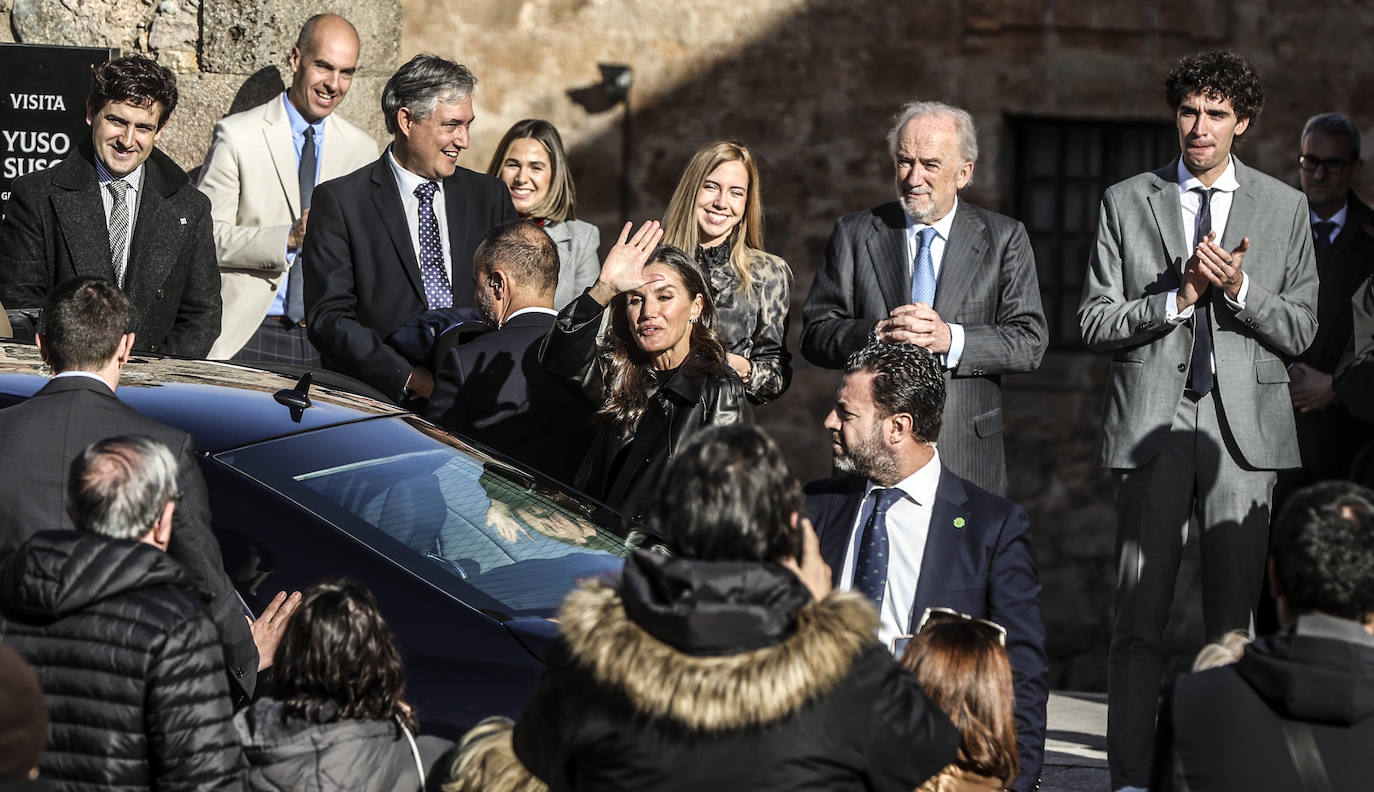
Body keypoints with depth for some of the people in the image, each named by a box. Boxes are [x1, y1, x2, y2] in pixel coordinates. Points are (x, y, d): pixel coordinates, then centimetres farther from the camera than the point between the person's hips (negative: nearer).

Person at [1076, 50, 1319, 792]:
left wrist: (1241, 290, -11)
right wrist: (1179, 298, -10)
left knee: (1236, 613, 0)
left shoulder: (1283, 207, 10)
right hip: (1152, 421, 0)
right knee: (1138, 615, -3)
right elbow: (1094, 323, 4)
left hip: (1244, 424, 1)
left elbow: (1300, 328, 7)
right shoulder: (1126, 202, 9)